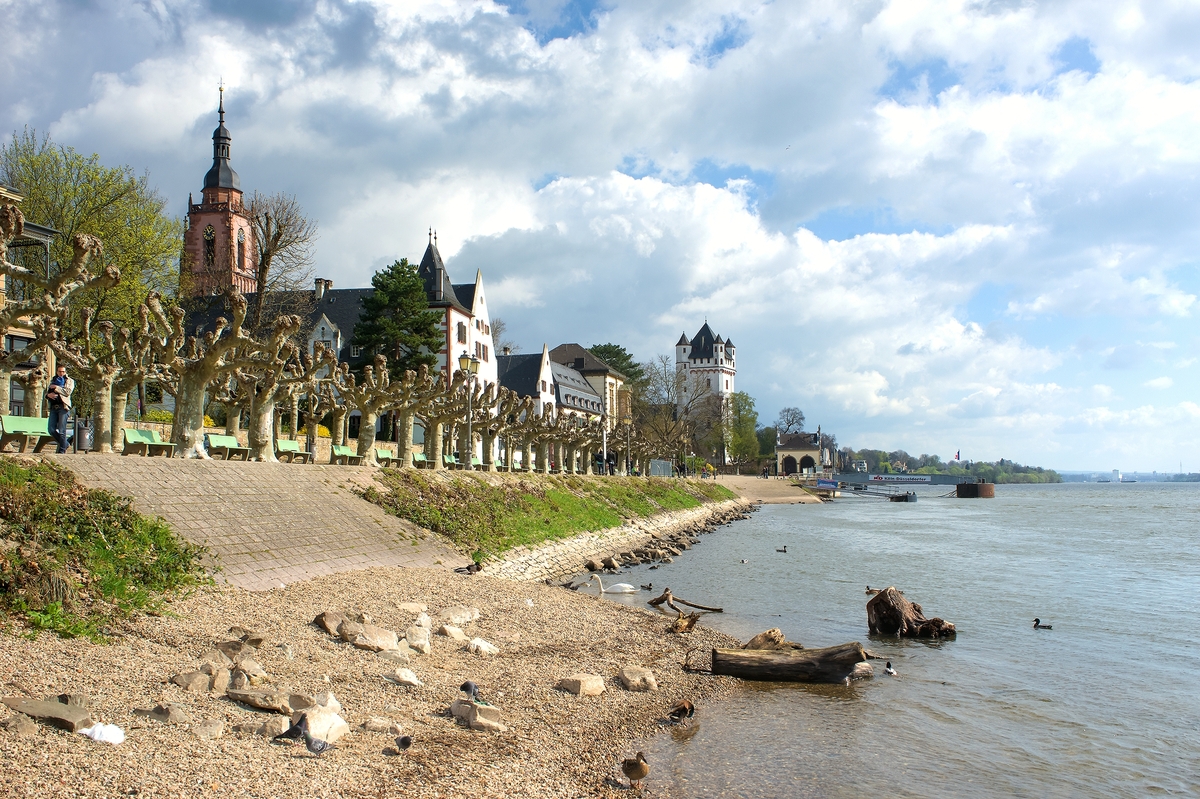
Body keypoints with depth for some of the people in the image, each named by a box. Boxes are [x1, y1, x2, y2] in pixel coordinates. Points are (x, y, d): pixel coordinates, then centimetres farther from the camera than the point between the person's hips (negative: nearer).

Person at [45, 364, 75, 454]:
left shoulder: (70, 381, 10)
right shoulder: (53, 380, 24)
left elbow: (68, 391, -6)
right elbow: (46, 392, 22)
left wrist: (56, 388, -6)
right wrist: (48, 394, 0)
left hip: (63, 406, -5)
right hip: (53, 407, 5)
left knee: (61, 430, -8)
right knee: (51, 429, -1)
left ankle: (62, 450, -2)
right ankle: (65, 444, 17)